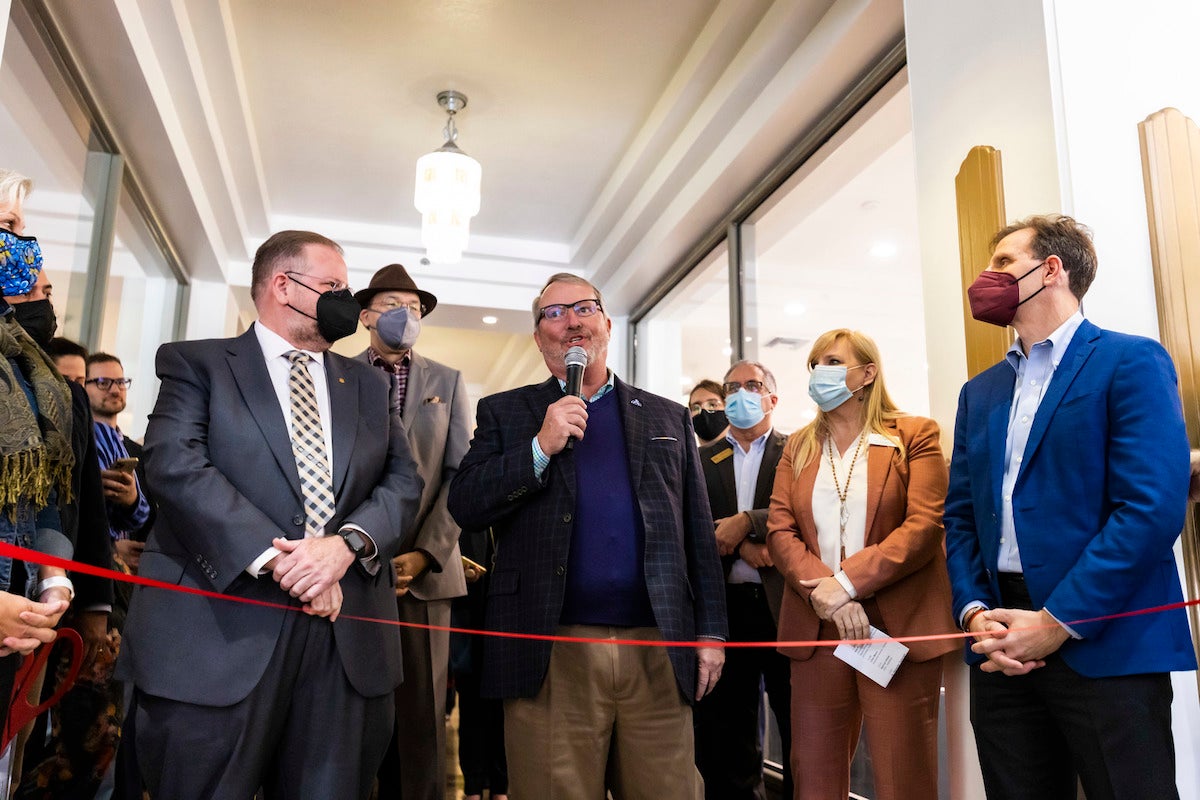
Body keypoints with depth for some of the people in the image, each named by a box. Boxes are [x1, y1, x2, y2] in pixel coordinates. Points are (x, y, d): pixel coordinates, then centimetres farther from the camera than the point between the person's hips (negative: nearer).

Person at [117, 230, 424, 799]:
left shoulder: (367, 385, 18)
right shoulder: (196, 363, 6)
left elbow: (403, 482, 8)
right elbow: (176, 465, -10)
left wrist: (348, 543, -12)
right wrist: (275, 558, -19)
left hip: (347, 640, 4)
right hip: (219, 631, -3)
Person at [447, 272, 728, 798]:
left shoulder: (667, 418, 13)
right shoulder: (504, 413, 9)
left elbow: (698, 533, 12)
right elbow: (464, 508, -2)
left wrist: (711, 631, 6)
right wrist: (541, 447, -13)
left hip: (658, 652, 2)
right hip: (551, 654, -1)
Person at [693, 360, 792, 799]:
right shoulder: (703, 459, 12)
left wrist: (744, 523, -16)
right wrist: (741, 545, -14)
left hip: (783, 603, -2)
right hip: (727, 606, 3)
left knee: (800, 728, 4)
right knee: (726, 733, 12)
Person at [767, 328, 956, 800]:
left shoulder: (915, 435, 2)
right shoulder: (798, 447, 13)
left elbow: (924, 526, -9)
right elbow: (779, 531, 4)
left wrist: (847, 582, -16)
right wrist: (821, 591, -14)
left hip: (898, 627, -3)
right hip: (816, 629, 4)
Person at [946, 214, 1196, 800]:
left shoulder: (1131, 362, -3)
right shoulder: (979, 392, 16)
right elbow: (960, 515, 13)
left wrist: (1057, 623, -17)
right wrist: (974, 612, -4)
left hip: (1105, 646, -5)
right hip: (1003, 647, 6)